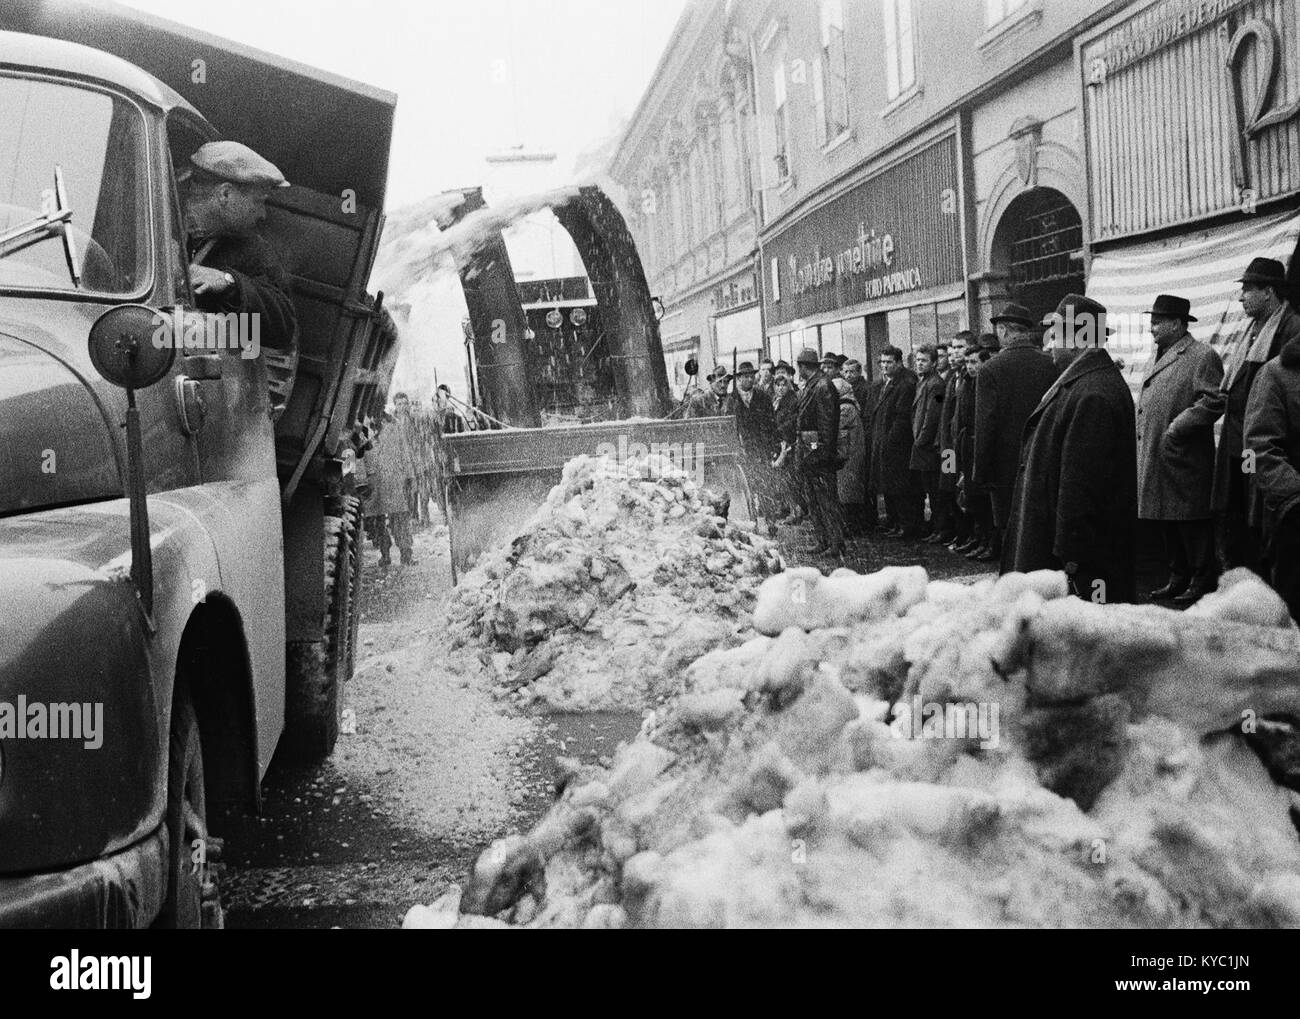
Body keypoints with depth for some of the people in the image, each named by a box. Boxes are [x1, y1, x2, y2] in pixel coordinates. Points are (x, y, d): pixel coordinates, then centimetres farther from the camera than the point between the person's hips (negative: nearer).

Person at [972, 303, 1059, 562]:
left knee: (1008, 529, 4)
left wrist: (981, 472, -4)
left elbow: (985, 425, -10)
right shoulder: (1051, 366, -2)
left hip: (1006, 464, -3)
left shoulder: (991, 370, -10)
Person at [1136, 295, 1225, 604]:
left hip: (1185, 462, -9)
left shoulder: (1202, 356, -8)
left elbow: (1213, 401, -17)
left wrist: (1178, 427, -19)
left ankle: (1202, 582, 4)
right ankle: (1178, 577, 23)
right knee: (1166, 522, 13)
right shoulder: (1163, 356, 19)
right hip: (1156, 459, 9)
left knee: (1192, 522, -4)